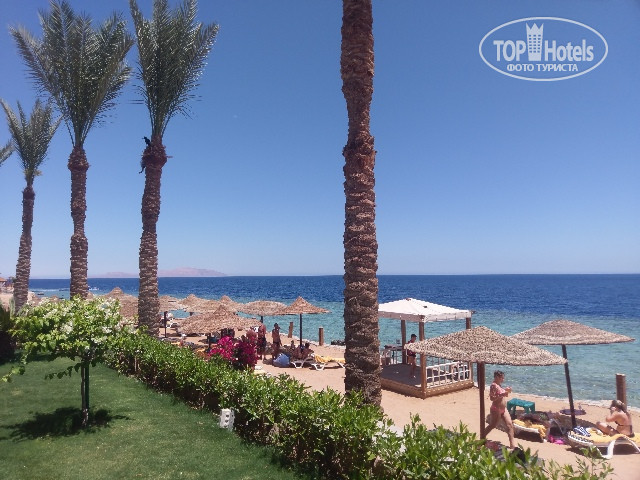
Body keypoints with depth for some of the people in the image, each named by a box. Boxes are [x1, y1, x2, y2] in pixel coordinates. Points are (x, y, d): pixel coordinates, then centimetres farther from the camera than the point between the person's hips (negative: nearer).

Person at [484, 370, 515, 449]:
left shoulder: (499, 385, 10)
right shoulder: (493, 385, -19)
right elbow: (492, 398, -25)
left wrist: (506, 391, 5)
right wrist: (502, 394, -30)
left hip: (503, 409, 9)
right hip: (496, 409, -9)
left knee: (510, 424, 0)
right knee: (492, 425, 4)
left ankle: (512, 444, 3)